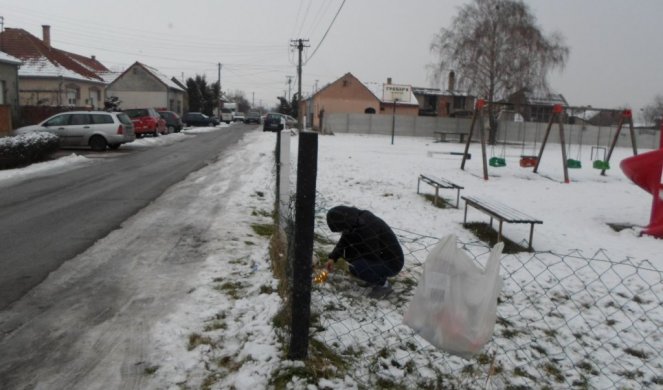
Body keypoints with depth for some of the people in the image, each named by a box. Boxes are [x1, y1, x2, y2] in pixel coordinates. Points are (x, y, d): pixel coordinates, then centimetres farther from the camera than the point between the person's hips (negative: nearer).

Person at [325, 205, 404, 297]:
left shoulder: (366, 228, -32)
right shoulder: (356, 220, -5)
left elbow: (372, 255, -23)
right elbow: (344, 241, 8)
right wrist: (332, 257, -2)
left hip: (392, 263, -9)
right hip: (380, 256, 9)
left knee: (356, 268, -27)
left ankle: (383, 285, -3)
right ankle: (376, 275, 13)